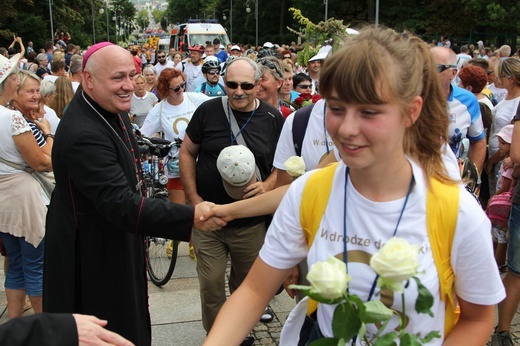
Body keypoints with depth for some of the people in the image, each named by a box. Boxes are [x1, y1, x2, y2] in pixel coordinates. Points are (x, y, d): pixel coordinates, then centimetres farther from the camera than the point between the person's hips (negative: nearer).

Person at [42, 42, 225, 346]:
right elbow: (121, 205, -37)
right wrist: (190, 217, -40)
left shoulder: (112, 112, 0)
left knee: (131, 318, 26)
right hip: (93, 255, -9)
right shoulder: (83, 134, -33)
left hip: (120, 239, 10)